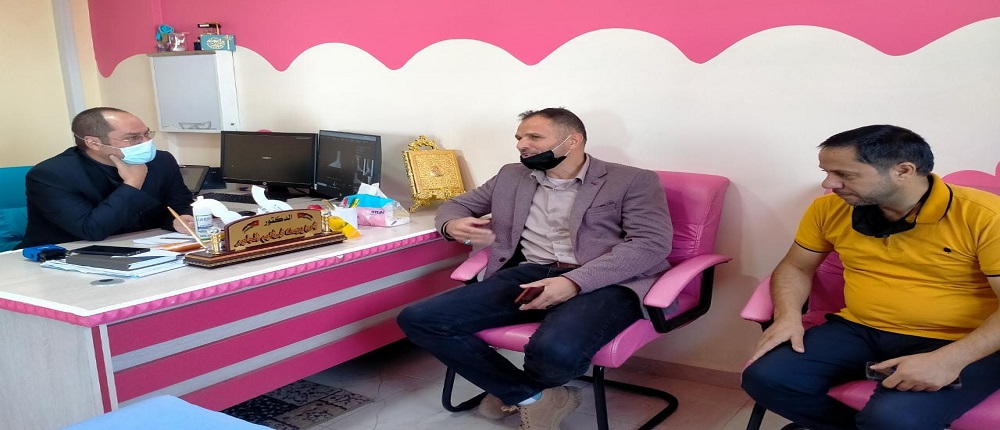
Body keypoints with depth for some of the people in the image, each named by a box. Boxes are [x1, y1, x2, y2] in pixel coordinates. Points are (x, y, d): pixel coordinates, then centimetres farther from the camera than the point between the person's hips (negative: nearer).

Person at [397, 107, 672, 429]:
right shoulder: (512, 177, 20)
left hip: (602, 284, -4)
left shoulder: (634, 181, 5)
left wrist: (574, 281, -21)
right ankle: (532, 397, -3)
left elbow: (652, 244, -7)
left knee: (556, 350, -39)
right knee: (418, 319, -14)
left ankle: (512, 392, 2)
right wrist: (452, 225, 0)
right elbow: (456, 205, 28)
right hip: (528, 276, 5)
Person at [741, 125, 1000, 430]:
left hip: (958, 346, -4)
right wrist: (788, 316, -6)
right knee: (765, 378, -16)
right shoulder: (829, 209, -1)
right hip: (858, 331, 5)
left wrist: (951, 360, -30)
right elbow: (795, 267, 13)